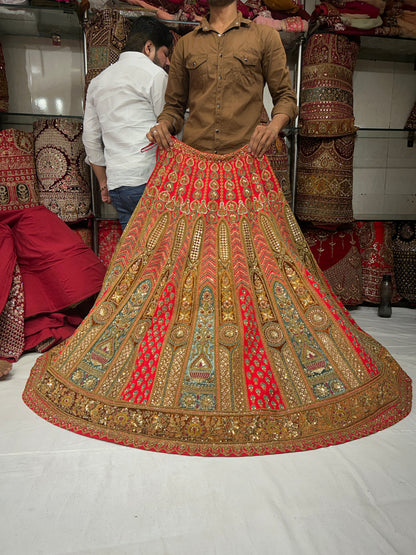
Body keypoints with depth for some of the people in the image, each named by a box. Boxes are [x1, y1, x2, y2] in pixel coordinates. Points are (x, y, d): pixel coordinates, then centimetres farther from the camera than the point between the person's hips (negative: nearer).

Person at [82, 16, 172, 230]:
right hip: (147, 179, -7)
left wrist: (103, 181, 26)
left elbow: (90, 138, 22)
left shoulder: (98, 81, 23)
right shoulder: (154, 74, 1)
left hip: (116, 183, 7)